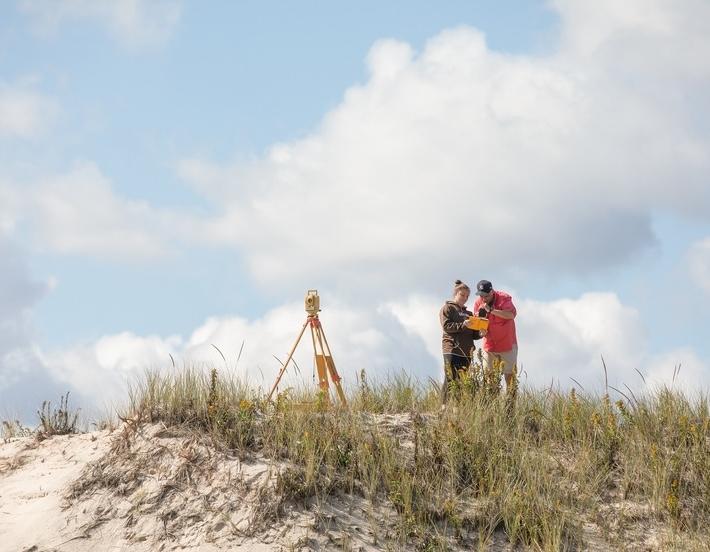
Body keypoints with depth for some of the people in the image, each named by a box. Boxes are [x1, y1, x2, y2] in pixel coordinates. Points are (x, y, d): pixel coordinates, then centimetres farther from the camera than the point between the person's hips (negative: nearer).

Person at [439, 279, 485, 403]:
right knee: (451, 380, -11)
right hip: (452, 350, -6)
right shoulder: (447, 308, 6)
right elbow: (446, 326, -9)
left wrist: (480, 334, -3)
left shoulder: (468, 313, 24)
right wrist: (463, 325, -20)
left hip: (466, 352, 6)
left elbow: (473, 334, 20)